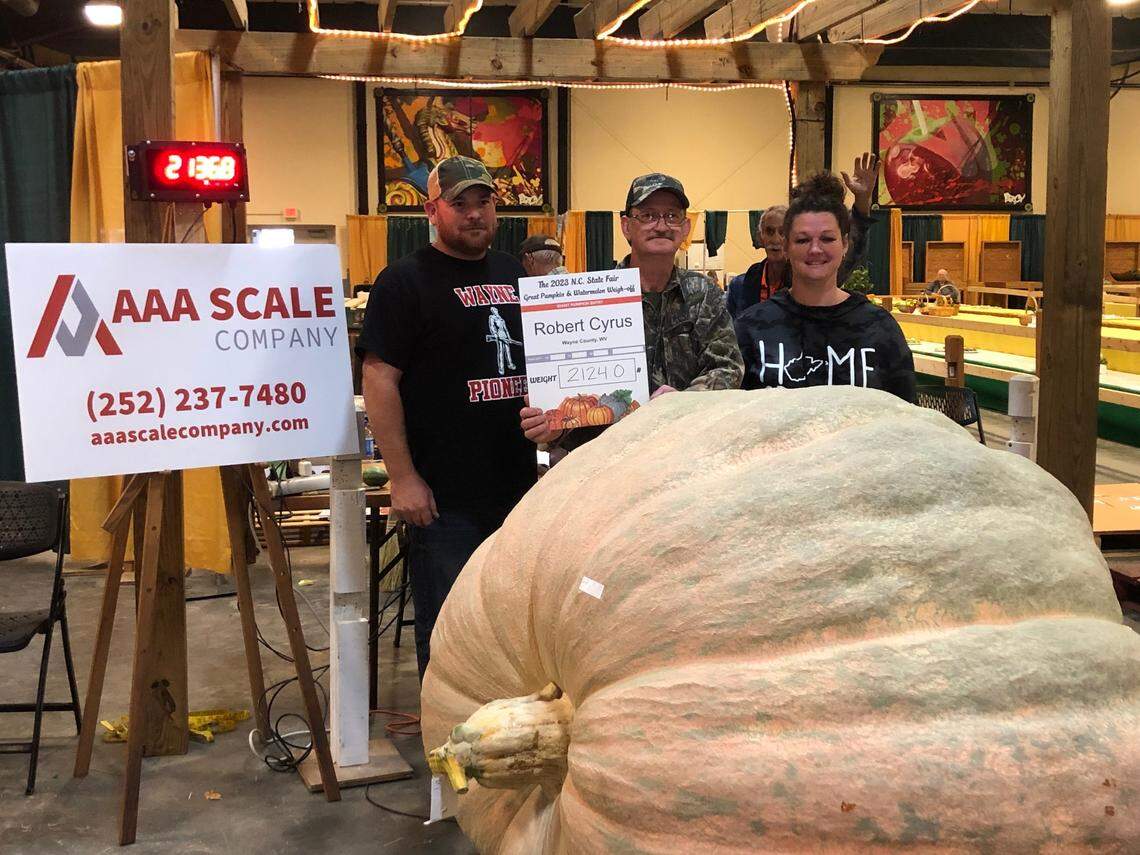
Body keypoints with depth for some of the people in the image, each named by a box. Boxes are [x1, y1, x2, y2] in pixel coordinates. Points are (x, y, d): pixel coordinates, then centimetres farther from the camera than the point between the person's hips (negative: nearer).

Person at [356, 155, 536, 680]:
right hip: (445, 499, -6)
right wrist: (403, 477, -17)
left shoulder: (515, 274, 14)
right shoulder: (405, 281, -5)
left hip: (518, 485, 7)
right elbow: (379, 379, -12)